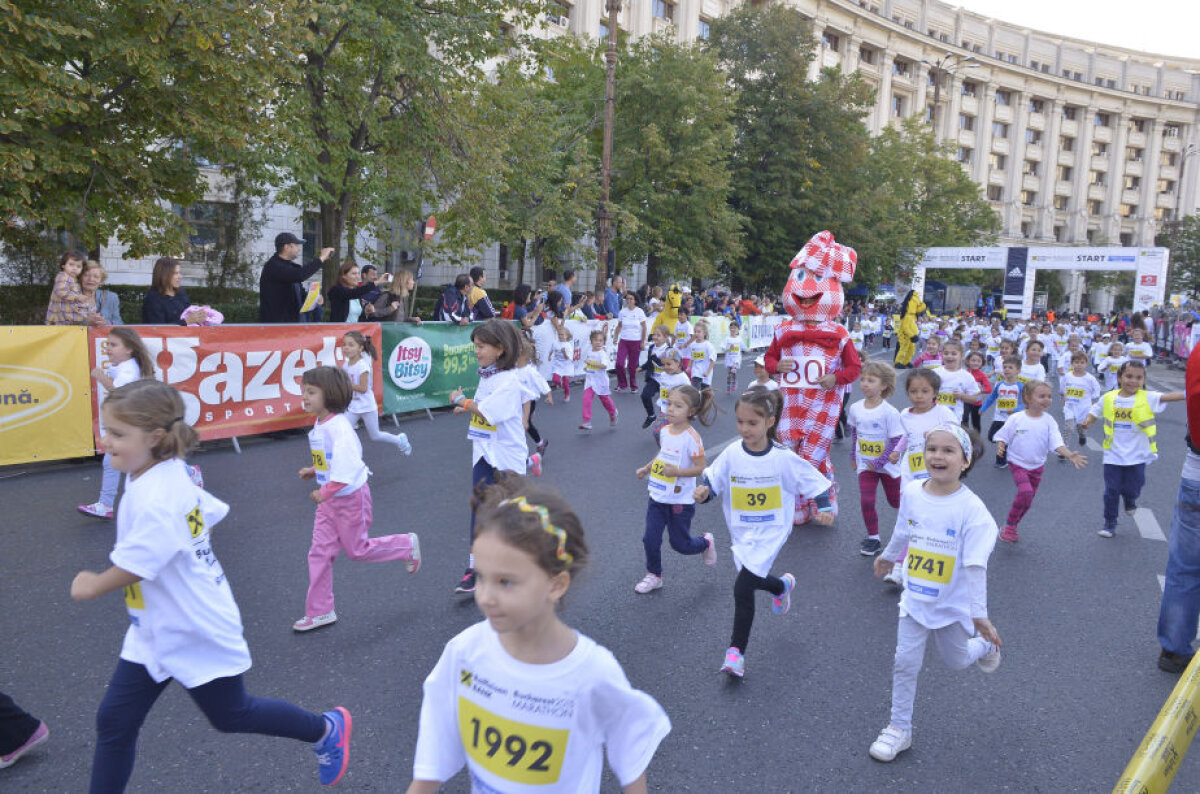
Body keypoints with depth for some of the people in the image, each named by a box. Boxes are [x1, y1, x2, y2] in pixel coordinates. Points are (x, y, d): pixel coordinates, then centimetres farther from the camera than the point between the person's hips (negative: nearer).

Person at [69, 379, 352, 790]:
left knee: (230, 715, 13)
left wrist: (92, 586, -10)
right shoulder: (170, 476, -2)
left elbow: (133, 567, -29)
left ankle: (326, 729, 32)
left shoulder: (154, 499, -30)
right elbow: (212, 513, 11)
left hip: (197, 634, -8)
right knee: (114, 722, 9)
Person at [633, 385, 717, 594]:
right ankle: (654, 576, 25)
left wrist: (677, 471, -30)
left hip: (680, 501, -6)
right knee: (650, 539, 4)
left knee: (680, 543, 9)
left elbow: (699, 467, -18)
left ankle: (706, 542, 39)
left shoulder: (691, 437, -20)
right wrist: (647, 468, 10)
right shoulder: (665, 431, 1)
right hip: (658, 496, 6)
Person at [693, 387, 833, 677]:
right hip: (741, 531, 4)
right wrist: (703, 492, -21)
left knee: (742, 588, -13)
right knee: (752, 582, 14)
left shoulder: (783, 458, -13)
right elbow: (713, 480, 0)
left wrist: (825, 508, -15)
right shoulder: (732, 454, -7)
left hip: (771, 532, -4)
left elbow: (815, 481, -4)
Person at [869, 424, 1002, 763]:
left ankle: (985, 644, 52)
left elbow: (976, 566, -21)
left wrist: (979, 614, -20)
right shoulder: (911, 492, -11)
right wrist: (888, 556, 26)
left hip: (953, 604, -3)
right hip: (915, 599, 3)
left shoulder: (971, 508, -23)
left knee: (956, 660, 19)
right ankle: (899, 728, 19)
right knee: (905, 663, 3)